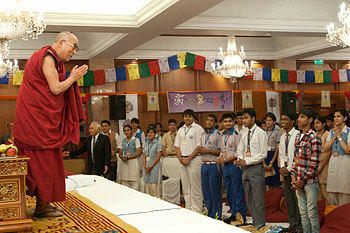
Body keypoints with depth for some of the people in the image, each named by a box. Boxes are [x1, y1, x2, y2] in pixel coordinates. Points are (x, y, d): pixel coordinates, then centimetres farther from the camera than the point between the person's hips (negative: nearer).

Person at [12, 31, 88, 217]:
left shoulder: (51, 58, 17)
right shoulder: (47, 57, -15)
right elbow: (55, 89, -19)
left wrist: (72, 78, 8)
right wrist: (73, 78, -6)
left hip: (43, 115, 10)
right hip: (38, 117, -10)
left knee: (45, 160, 11)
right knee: (43, 158, -5)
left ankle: (44, 203, 17)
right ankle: (42, 206, 1)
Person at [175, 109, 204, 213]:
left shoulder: (198, 129, -4)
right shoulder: (181, 130, 16)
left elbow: (199, 146, -10)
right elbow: (177, 146, 16)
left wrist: (188, 159, -14)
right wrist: (180, 158, -1)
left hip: (194, 159, -6)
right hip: (182, 160, 6)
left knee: (195, 187, -5)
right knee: (185, 187, 9)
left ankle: (197, 211, 0)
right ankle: (188, 209, 16)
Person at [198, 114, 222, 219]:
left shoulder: (218, 134, -7)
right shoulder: (203, 134, 15)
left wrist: (207, 151, -14)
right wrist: (200, 150, 1)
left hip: (214, 165, -7)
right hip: (204, 164, 7)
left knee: (215, 191, -1)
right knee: (206, 191, 11)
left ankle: (217, 215, 9)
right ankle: (210, 214, 22)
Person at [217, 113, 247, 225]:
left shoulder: (237, 134, -11)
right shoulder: (223, 136, 15)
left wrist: (225, 159, -14)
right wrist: (220, 158, 1)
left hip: (235, 165, -8)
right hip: (226, 166, 8)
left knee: (238, 192, -5)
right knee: (229, 192, 13)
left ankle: (241, 216, 3)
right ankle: (234, 214, 24)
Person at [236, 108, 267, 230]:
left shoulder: (260, 133, -8)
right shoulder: (244, 134, 13)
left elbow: (263, 154, -12)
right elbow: (240, 150, 19)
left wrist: (246, 162, -14)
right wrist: (240, 160, -2)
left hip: (256, 168, -7)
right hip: (245, 169, 7)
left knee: (258, 200, -5)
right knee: (249, 200, 13)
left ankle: (260, 226, 3)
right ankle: (254, 224, 24)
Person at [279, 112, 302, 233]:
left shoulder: (298, 135, -10)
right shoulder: (283, 137, 15)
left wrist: (289, 169, -13)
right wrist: (282, 167, 2)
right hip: (285, 171, 8)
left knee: (297, 199, -5)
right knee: (289, 199, 11)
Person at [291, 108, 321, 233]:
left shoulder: (314, 138, -11)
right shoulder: (298, 136, 12)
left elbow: (314, 163, -14)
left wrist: (303, 180, -13)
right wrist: (294, 176, 5)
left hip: (310, 181, -7)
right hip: (299, 181, 7)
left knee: (312, 213, 0)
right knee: (303, 212, 13)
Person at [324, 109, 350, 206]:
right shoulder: (332, 131, 13)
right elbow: (326, 148, 8)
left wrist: (339, 136, -9)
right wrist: (334, 137, -2)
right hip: (333, 162, 6)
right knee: (331, 192, 6)